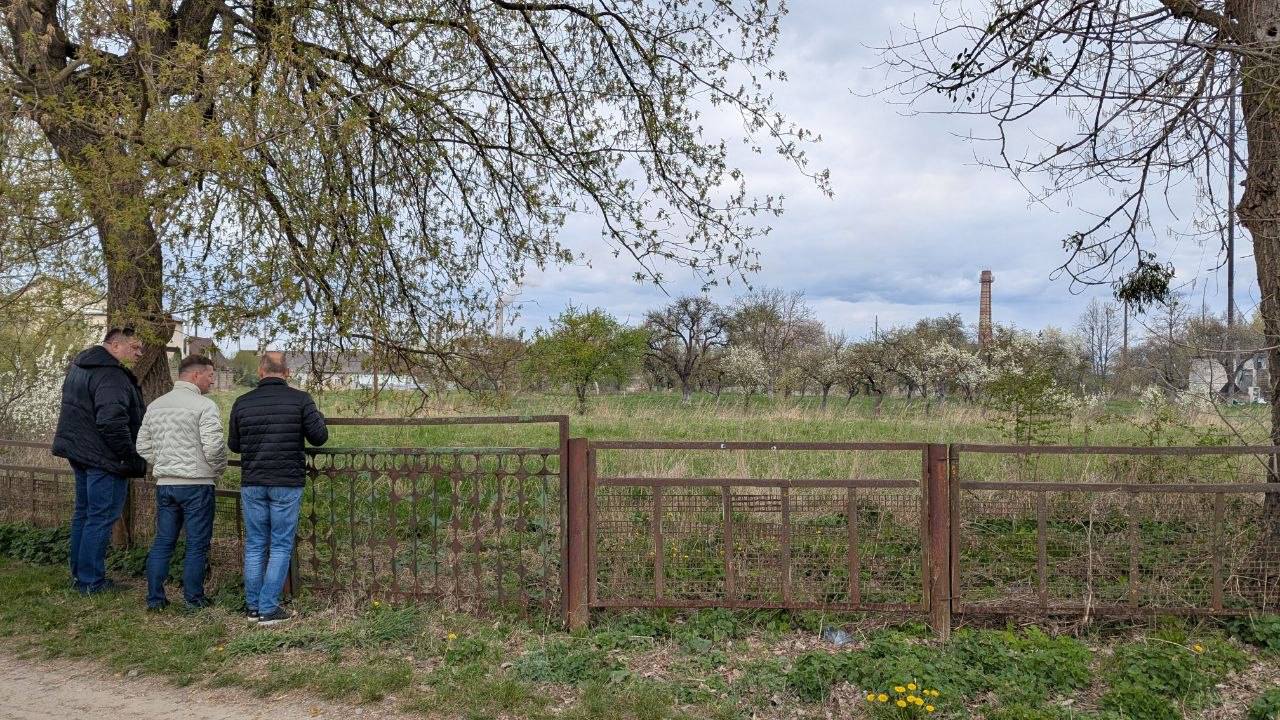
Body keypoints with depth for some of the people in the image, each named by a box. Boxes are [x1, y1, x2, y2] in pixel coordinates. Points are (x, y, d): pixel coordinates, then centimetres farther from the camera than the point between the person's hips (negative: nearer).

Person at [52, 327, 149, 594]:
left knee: (84, 513, 18)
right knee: (102, 517, -3)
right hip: (104, 459, -10)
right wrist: (133, 459, -19)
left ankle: (79, 574, 27)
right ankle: (91, 581, 2)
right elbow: (112, 422, -28)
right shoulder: (111, 375, -20)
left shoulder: (80, 367, 15)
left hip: (80, 453, 11)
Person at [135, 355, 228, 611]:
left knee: (162, 542, 13)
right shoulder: (204, 406, -12)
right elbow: (213, 447, -19)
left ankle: (154, 598, 15)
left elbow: (143, 446, 15)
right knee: (197, 544, 3)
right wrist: (218, 470, -1)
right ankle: (193, 598, 8)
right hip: (197, 484, -6)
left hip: (164, 483, 6)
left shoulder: (155, 405, 11)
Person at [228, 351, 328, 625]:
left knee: (255, 546, 11)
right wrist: (317, 416, 14)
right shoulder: (300, 400, -6)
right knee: (281, 546, 3)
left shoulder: (243, 403, 3)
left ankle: (253, 605, 15)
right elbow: (319, 437, -5)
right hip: (287, 484, -3)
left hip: (252, 484, 3)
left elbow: (234, 445, 11)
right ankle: (268, 608, 1)